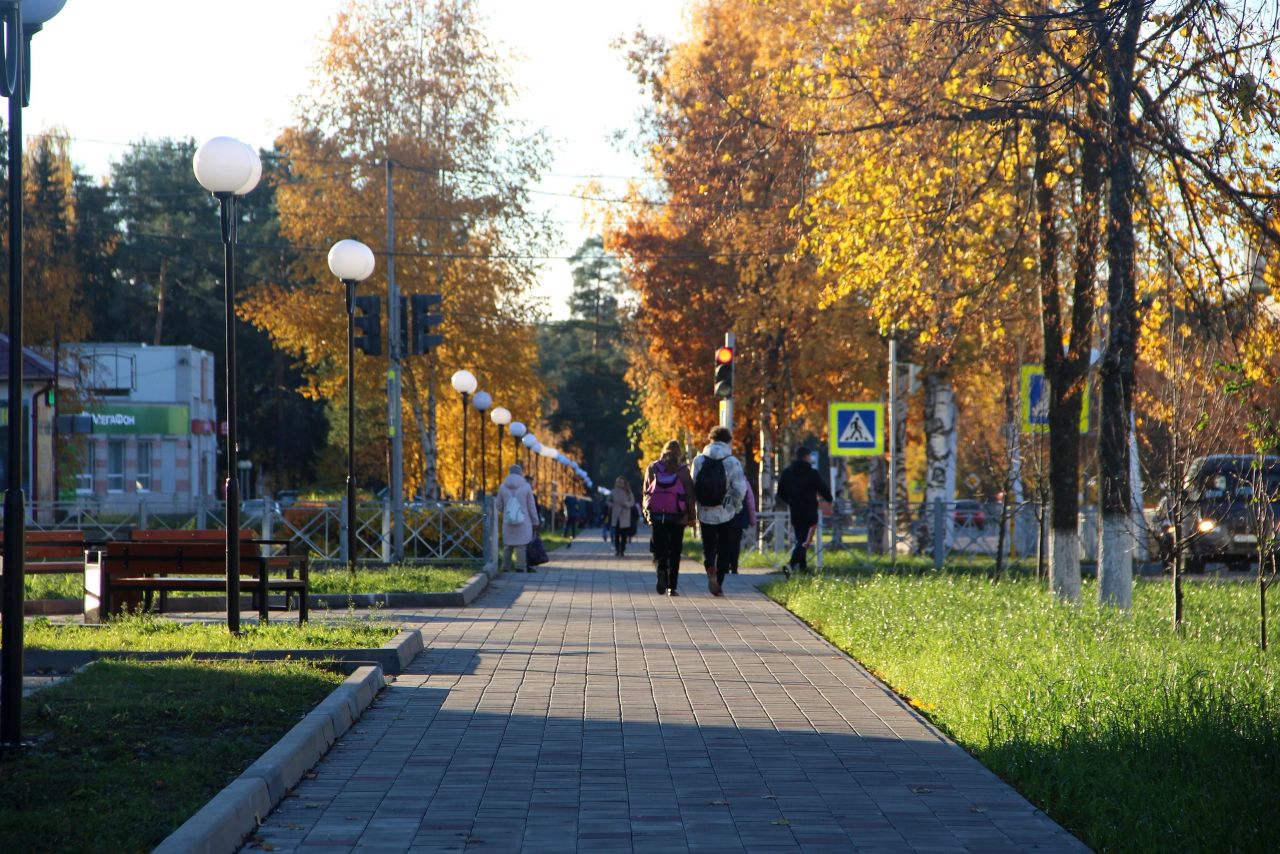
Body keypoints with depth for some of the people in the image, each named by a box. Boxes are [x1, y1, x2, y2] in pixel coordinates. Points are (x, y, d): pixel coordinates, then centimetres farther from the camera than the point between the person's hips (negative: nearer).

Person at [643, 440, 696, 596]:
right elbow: (689, 495, -3)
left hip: (656, 514, 1)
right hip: (677, 516, -1)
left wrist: (646, 512, 17)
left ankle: (661, 568, -24)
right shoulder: (682, 470, -2)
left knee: (659, 548, 8)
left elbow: (646, 491, 8)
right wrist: (691, 516, 2)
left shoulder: (652, 468, 5)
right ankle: (672, 587, 2)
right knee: (675, 551, 6)